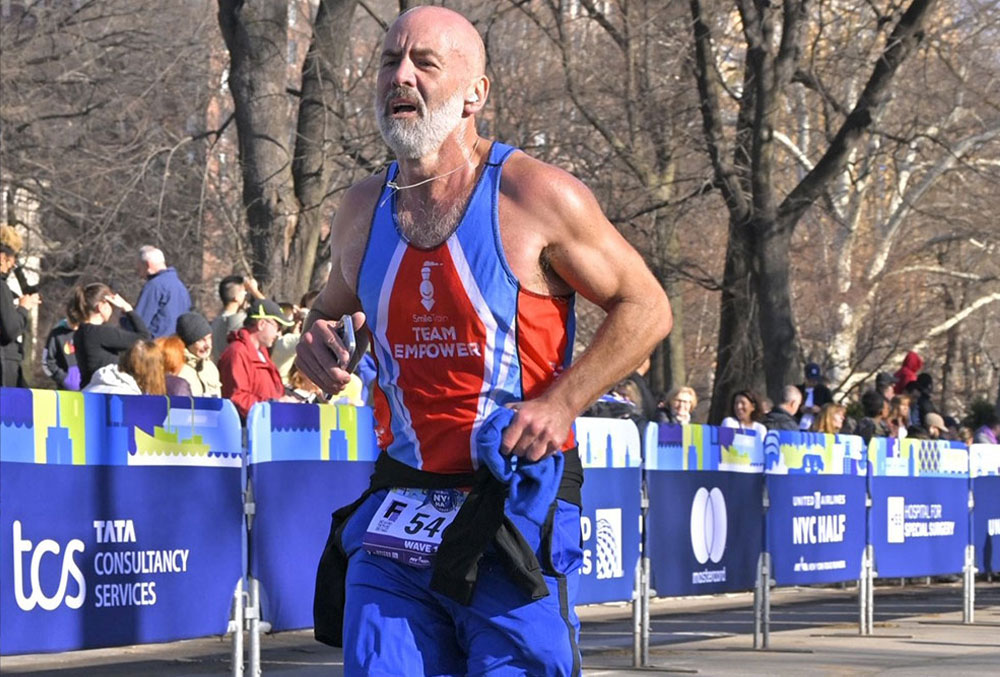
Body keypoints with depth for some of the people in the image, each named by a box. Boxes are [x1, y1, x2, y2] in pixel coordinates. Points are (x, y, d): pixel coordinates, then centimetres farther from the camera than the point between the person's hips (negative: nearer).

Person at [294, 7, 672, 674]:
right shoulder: (363, 208, 9)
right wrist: (320, 344, 3)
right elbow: (331, 310, 28)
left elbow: (646, 308, 0)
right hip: (396, 518, 4)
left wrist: (561, 402, -12)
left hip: (517, 516, -4)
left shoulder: (536, 195, -6)